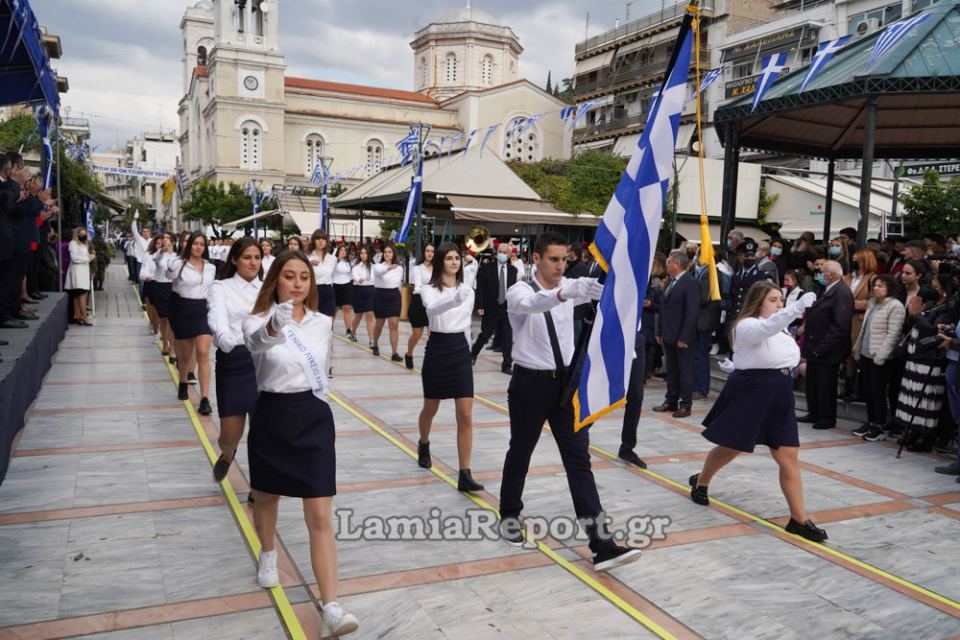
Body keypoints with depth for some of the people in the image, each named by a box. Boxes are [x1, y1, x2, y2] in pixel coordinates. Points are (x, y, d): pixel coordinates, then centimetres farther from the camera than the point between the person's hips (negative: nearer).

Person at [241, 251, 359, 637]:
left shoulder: (323, 323, 1)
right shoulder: (259, 320, -11)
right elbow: (257, 341, -37)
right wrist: (274, 326, -58)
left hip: (314, 419, 1)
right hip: (271, 417, -1)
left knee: (321, 518, -6)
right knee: (266, 498, 22)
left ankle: (331, 609, -6)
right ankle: (268, 555, 53)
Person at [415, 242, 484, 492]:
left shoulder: (468, 291, 6)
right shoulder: (429, 288, -6)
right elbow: (432, 309, -30)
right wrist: (455, 299, -49)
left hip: (461, 351, 3)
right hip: (437, 350, -2)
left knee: (466, 415, -6)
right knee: (430, 409, 15)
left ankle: (464, 475, -4)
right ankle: (424, 445, 48)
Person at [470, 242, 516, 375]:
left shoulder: (513, 270, 5)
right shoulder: (486, 268, -4)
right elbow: (480, 289, -6)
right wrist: (480, 306, -12)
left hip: (507, 309, 2)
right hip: (490, 309, -2)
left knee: (507, 338, 0)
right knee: (485, 335, 7)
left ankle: (507, 365, 8)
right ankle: (473, 353, 33)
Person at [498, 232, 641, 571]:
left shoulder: (568, 286, 5)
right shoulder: (520, 291, -14)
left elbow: (595, 289, -10)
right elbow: (530, 304, -37)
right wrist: (565, 293, -56)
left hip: (566, 381, 4)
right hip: (531, 383, -4)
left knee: (579, 459, 0)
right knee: (520, 453, 14)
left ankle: (600, 542, -2)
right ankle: (509, 515, 39)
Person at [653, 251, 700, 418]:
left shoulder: (690, 283, -13)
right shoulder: (670, 282, 12)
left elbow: (692, 313, -17)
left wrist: (684, 338, -19)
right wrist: (659, 332, 12)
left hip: (682, 337, -8)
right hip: (668, 335, 8)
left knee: (685, 371, 2)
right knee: (671, 370, 14)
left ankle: (685, 405, 8)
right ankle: (671, 401, 23)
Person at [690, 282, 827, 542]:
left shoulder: (778, 329, 16)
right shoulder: (747, 325, -12)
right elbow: (767, 327, -36)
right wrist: (798, 307, -47)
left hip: (779, 394, 7)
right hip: (750, 391, -7)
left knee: (789, 457, -1)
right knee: (730, 448, 10)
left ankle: (799, 519, 3)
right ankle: (700, 481, 38)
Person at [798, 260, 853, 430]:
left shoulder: (842, 293, -17)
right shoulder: (826, 290, 13)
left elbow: (840, 326, -23)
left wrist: (821, 349, -22)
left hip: (826, 351, -9)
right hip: (815, 348, 9)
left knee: (826, 385, 3)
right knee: (812, 382, 17)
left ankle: (827, 418, 15)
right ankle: (814, 413, 30)